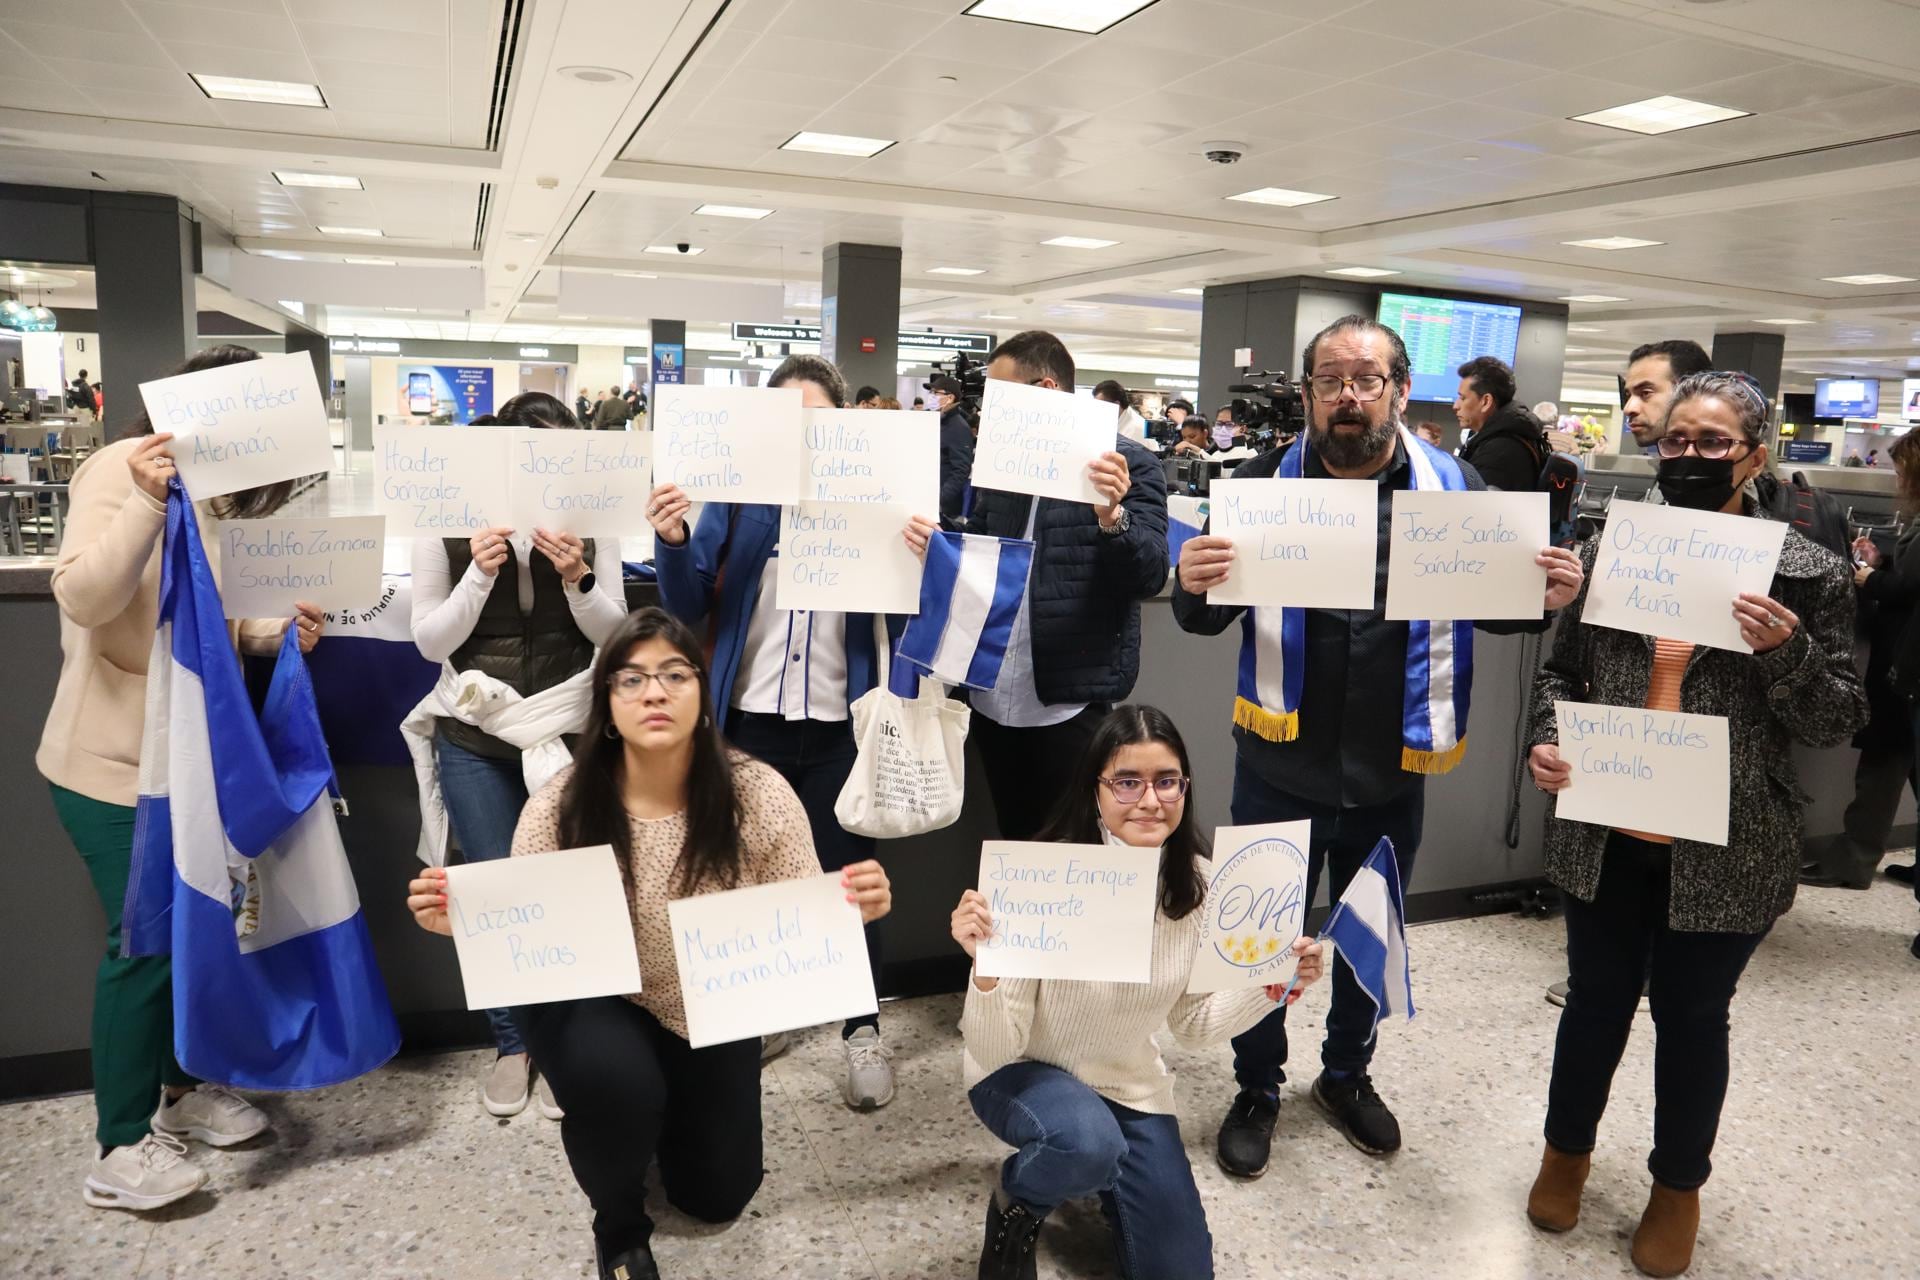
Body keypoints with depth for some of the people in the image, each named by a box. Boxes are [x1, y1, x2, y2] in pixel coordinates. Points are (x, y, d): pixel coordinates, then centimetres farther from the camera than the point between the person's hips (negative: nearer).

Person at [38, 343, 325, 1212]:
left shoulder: (210, 495, 12)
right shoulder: (120, 469, -15)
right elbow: (85, 597, -28)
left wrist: (276, 631, -3)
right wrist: (148, 499, -38)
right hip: (114, 760, -8)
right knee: (145, 940, -3)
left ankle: (180, 1088, 33)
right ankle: (120, 1150, 12)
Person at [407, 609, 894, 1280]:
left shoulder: (758, 793, -23)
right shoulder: (561, 805, -23)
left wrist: (853, 909, -42)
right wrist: (461, 921, -41)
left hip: (712, 1008, 2)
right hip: (597, 1001, -1)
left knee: (717, 1195, 12)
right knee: (613, 1083, -36)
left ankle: (671, 1102, 48)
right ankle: (619, 1226, 2)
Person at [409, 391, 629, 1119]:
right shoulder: (445, 524, -6)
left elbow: (613, 633, -3)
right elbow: (430, 641, -6)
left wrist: (578, 579, -22)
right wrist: (478, 572, -20)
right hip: (476, 740, 0)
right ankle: (511, 1043, 27)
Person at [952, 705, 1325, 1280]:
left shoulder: (1198, 884, -15)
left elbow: (1192, 1024, 0)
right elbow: (996, 1051, -26)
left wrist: (1271, 988, -16)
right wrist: (986, 968, -45)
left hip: (1130, 1088, 5)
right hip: (1024, 1075, -4)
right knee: (1090, 1142, -37)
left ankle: (1102, 1181, 31)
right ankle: (1014, 1208, -1)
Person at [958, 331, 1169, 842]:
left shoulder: (1130, 463, -6)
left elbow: (1150, 577, -13)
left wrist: (1112, 517, -30)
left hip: (1070, 702, -6)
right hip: (993, 697, 6)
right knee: (1012, 848, 18)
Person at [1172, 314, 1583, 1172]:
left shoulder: (1453, 485, -4)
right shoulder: (1267, 482, -7)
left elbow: (1496, 603, 6)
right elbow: (1204, 622, -6)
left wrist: (1547, 598, -17)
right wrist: (1194, 585, -30)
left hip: (1392, 771, 2)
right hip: (1281, 766, -1)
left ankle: (1347, 1074, 47)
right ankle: (1257, 1090, 37)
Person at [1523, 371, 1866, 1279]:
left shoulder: (1806, 574, -6)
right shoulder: (1609, 548, -1)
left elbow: (1839, 722, -4)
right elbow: (1561, 671, 6)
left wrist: (1786, 652, -22)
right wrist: (1546, 740, -12)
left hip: (1725, 853, -1)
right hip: (1605, 837, 2)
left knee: (1692, 1018, 16)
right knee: (1596, 1000, 18)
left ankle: (1677, 1187, 40)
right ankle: (1566, 1152, 41)